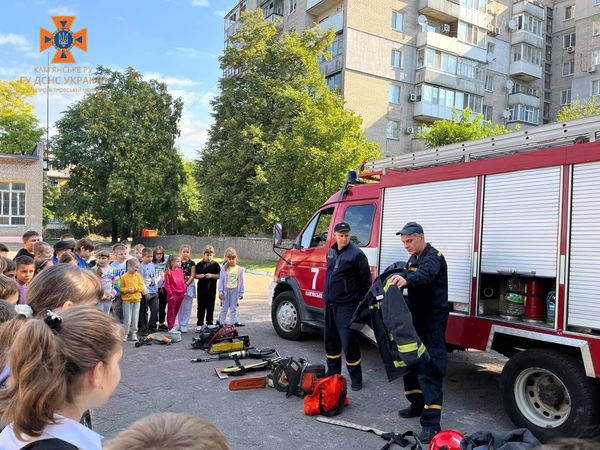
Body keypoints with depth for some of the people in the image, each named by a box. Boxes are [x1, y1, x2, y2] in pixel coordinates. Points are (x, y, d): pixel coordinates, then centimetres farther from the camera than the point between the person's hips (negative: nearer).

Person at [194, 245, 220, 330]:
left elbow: (219, 275, 0)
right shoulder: (199, 264, 4)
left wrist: (212, 275, -16)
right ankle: (199, 324, 14)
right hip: (201, 288, 0)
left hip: (211, 289, 0)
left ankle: (209, 323, 19)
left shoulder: (215, 264, 1)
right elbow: (195, 275, 7)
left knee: (210, 306, 7)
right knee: (201, 306, 6)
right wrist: (199, 276, -13)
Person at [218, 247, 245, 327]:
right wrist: (220, 292, -6)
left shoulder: (240, 269, -1)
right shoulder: (224, 269, -3)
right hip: (226, 290, -1)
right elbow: (221, 280, -2)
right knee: (224, 308, 8)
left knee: (234, 308, 9)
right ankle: (221, 322, 16)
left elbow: (241, 281, 3)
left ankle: (234, 322, 15)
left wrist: (241, 293, 3)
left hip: (235, 290, 1)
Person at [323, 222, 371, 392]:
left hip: (346, 305, -7)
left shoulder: (356, 254, -12)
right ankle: (333, 373, 31)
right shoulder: (331, 252, 10)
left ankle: (356, 378, 10)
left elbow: (366, 279, -9)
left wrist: (362, 301, -6)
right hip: (329, 303, 8)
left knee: (349, 342, -5)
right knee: (330, 340, 16)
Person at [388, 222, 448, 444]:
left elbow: (425, 274, -38)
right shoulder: (412, 259, 16)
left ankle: (431, 422, -7)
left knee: (429, 369, -11)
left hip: (432, 322, -9)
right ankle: (417, 404, 33)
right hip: (416, 319, 9)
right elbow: (410, 279, 11)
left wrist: (406, 279, -58)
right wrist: (396, 280, -9)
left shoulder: (433, 257, -15)